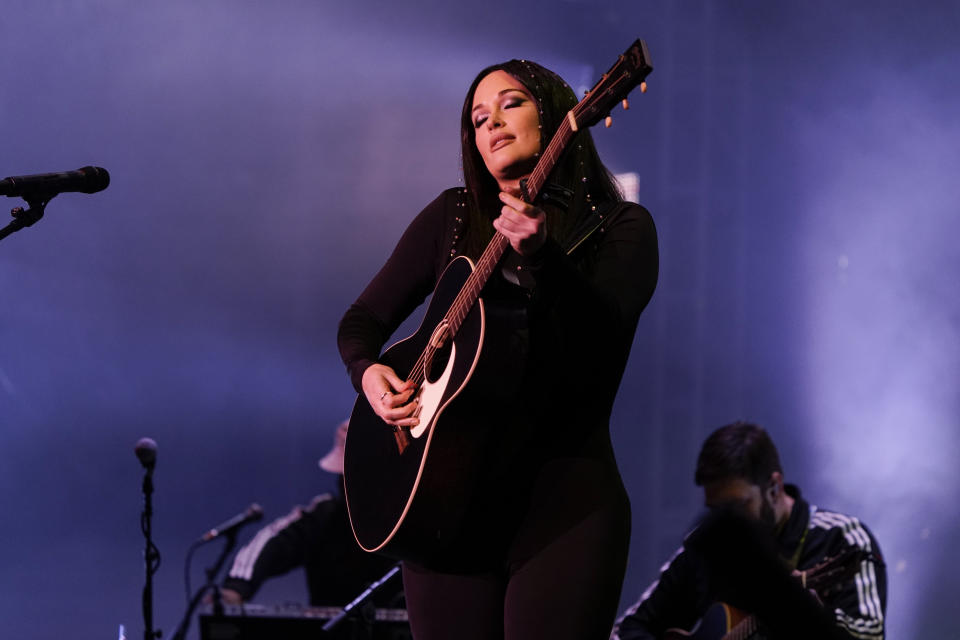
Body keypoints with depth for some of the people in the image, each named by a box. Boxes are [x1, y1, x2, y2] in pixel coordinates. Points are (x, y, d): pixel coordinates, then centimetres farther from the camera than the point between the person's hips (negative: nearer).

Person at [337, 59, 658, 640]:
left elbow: (599, 341, -14)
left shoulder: (622, 227, 4)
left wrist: (540, 256, -30)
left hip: (564, 493, -3)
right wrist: (369, 373, -5)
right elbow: (363, 320, 17)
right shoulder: (453, 216, 13)